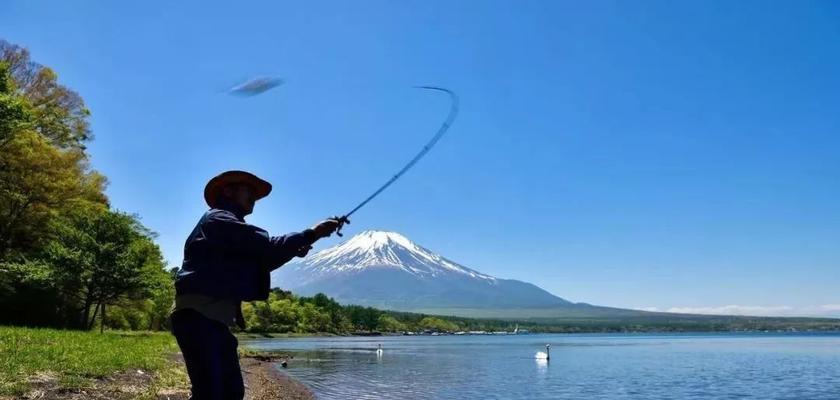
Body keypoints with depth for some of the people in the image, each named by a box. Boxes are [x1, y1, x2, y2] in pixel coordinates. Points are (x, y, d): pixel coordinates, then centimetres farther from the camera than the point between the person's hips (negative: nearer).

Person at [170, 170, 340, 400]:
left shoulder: (229, 227, 26)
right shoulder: (219, 219, -5)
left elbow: (258, 262, 25)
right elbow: (267, 246, -16)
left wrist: (293, 250, 11)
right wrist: (311, 234, -11)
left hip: (215, 318, 10)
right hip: (198, 315, -10)